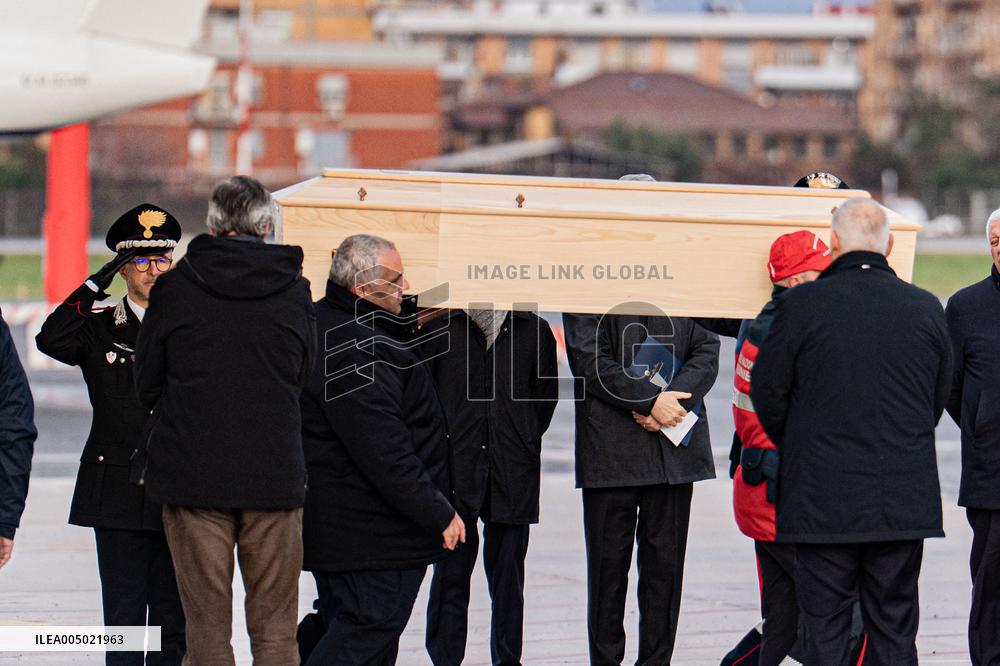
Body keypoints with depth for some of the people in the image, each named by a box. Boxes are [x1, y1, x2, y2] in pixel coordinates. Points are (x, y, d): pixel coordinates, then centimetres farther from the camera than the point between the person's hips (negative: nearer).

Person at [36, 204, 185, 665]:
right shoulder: (99, 330, 7)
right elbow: (51, 340, -13)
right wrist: (97, 284, -13)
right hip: (118, 496, -1)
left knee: (173, 615, 4)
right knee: (124, 613, 1)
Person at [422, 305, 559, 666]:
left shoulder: (534, 330, 7)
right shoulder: (439, 325, 3)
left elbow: (546, 392, 15)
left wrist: (525, 441, 9)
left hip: (513, 475, 1)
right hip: (453, 470, -1)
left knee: (508, 578, 6)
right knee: (451, 573, -1)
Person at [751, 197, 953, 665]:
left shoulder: (801, 305, -8)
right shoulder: (925, 308, 2)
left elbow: (767, 390, -2)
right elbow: (939, 399, 11)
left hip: (822, 500, -3)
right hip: (905, 500, 3)